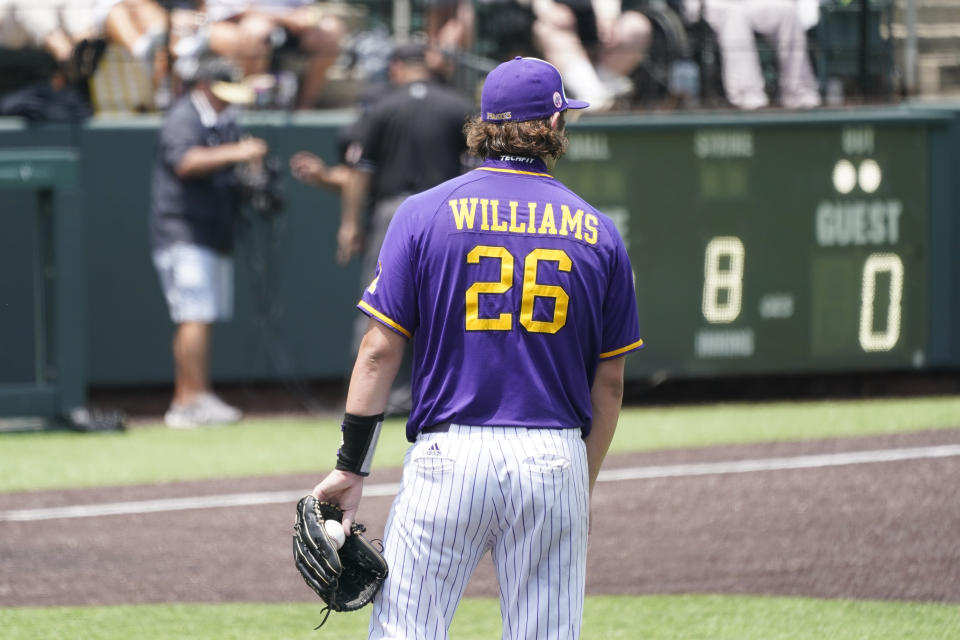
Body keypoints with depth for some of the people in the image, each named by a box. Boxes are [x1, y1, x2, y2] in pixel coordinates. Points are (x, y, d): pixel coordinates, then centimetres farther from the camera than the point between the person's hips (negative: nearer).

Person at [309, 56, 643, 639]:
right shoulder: (597, 233, 6)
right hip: (556, 459, 2)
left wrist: (351, 467, 2)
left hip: (448, 456, -2)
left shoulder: (425, 214, 0)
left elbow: (381, 350, -2)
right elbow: (610, 381, 9)